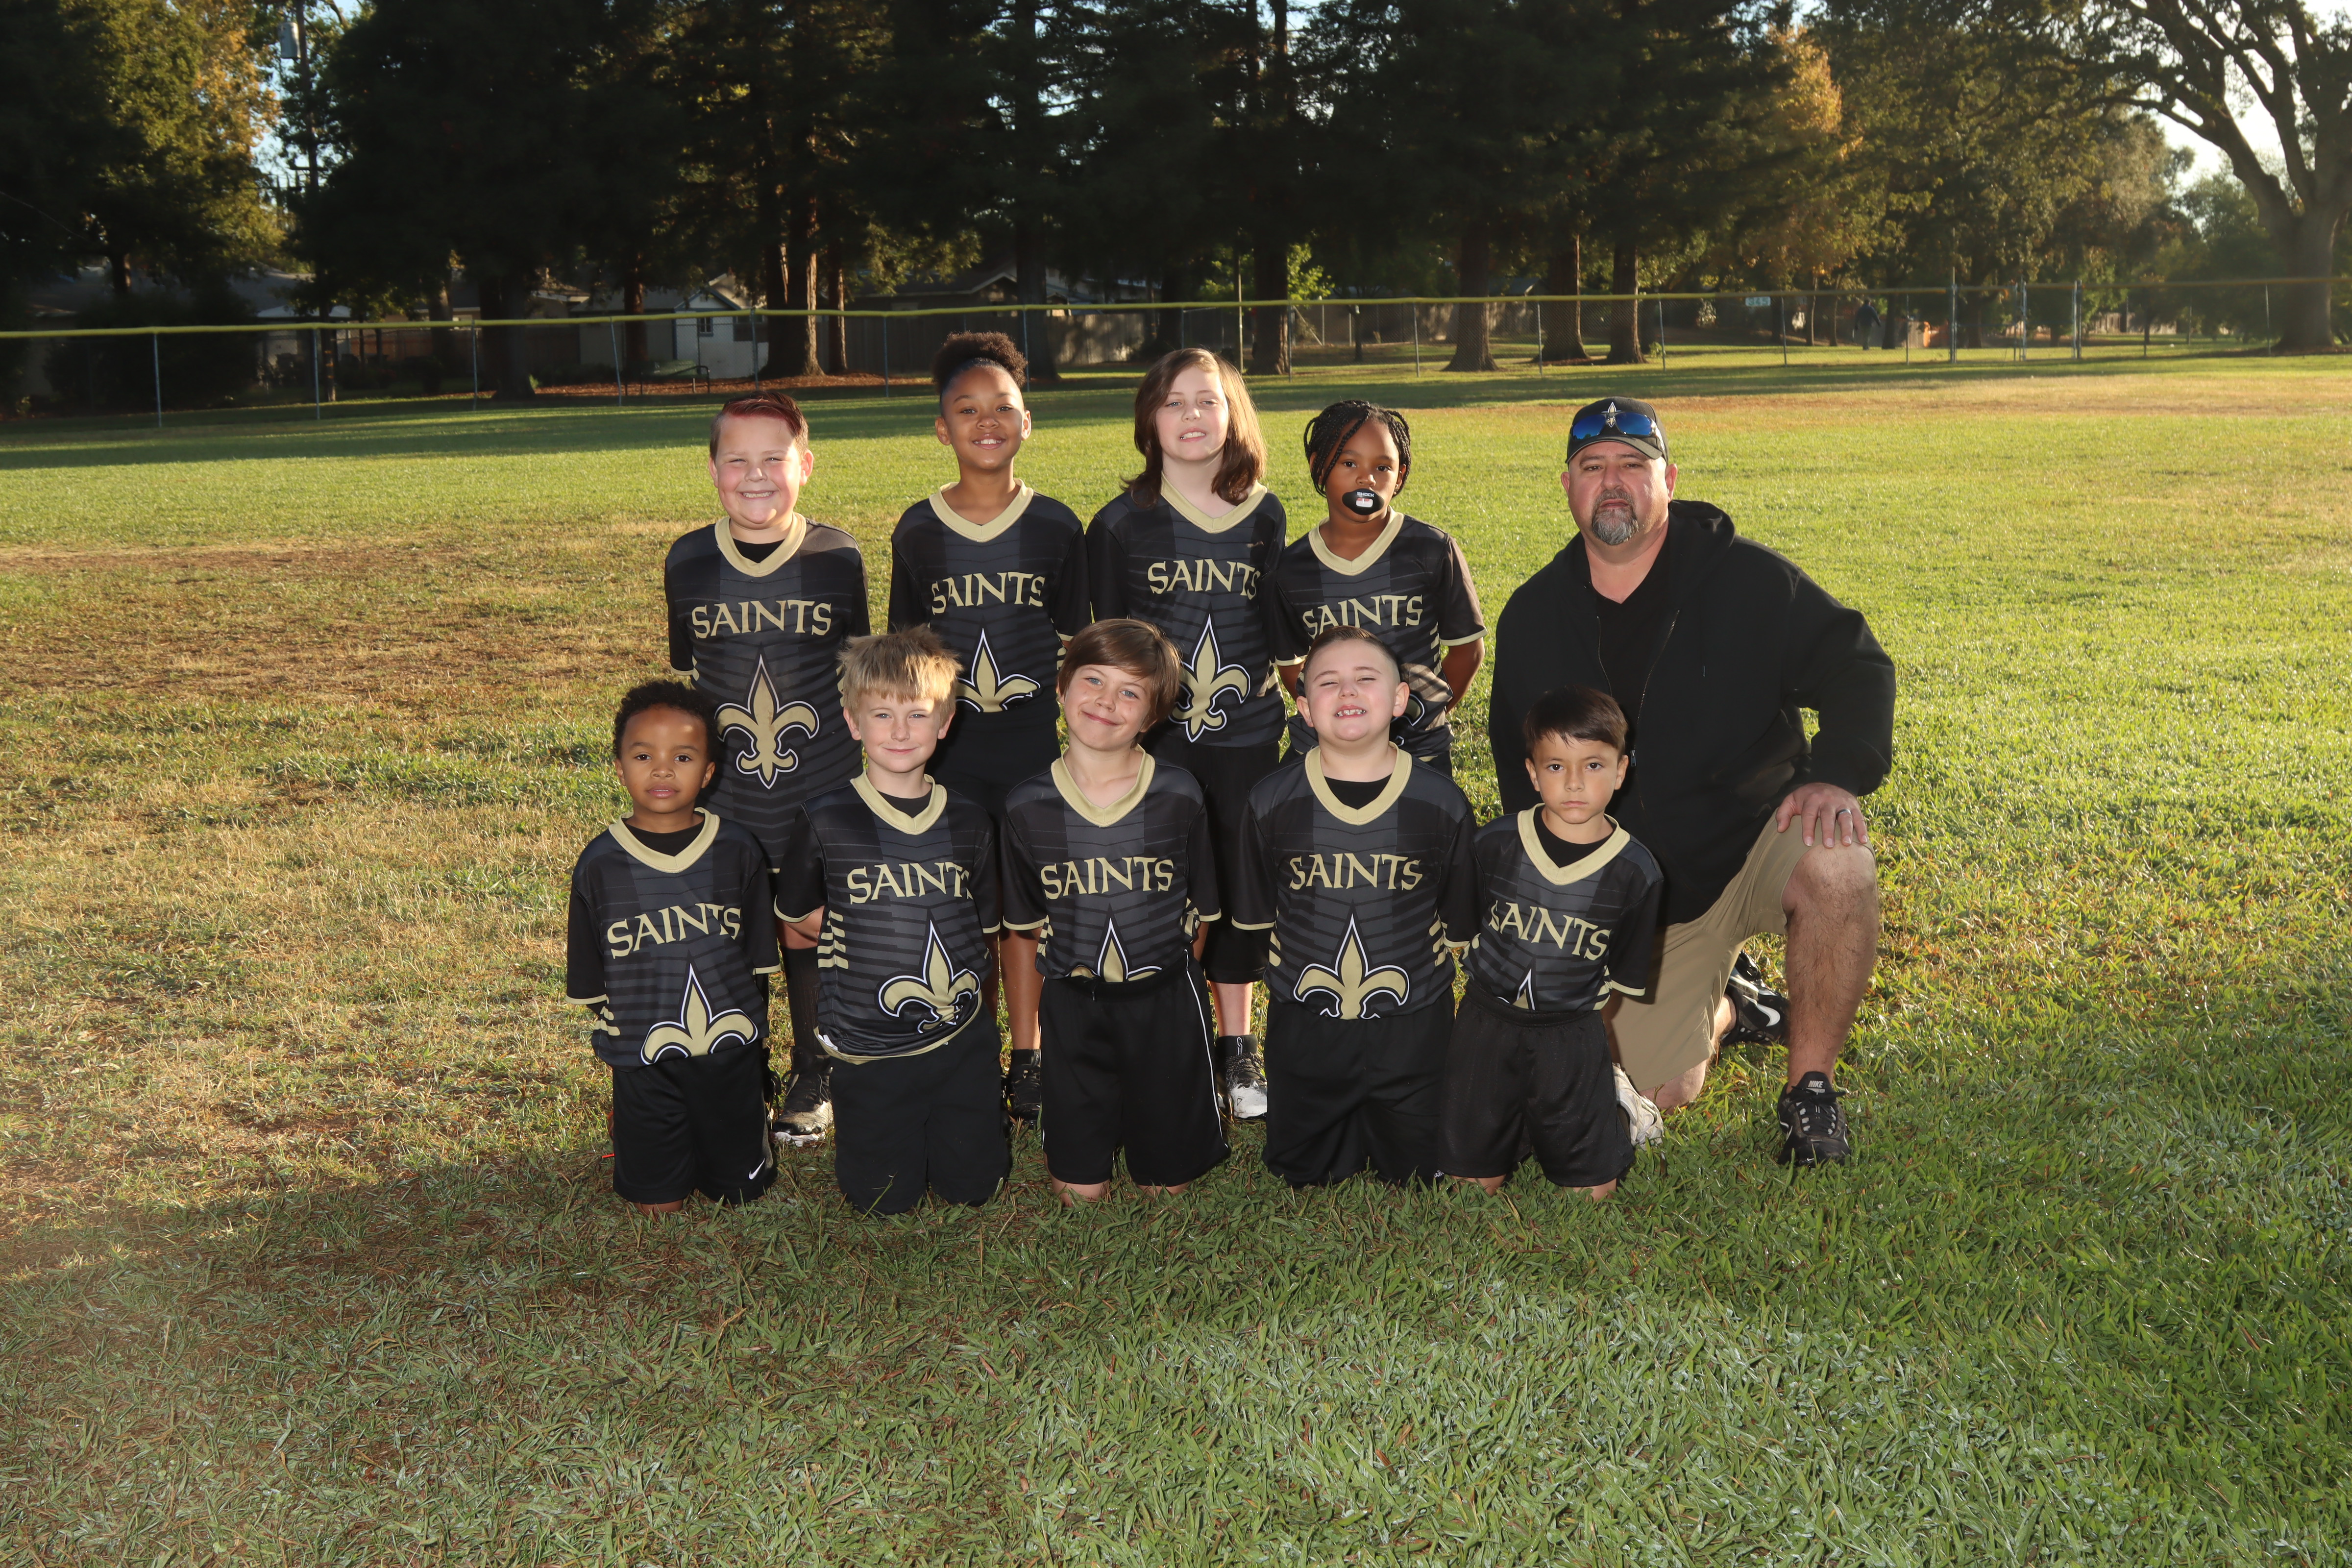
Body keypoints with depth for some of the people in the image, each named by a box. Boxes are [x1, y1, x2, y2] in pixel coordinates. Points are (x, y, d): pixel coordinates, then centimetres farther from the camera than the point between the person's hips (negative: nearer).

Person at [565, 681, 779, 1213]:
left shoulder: (738, 852, -3)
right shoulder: (600, 864, -5)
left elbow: (759, 958, 7)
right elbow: (589, 977, 4)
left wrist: (752, 1035, 8)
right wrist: (614, 1031, 3)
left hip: (731, 1054, 1)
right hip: (644, 1063, -1)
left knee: (741, 1191, 9)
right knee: (659, 1206, 5)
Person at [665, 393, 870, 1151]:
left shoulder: (837, 558, -3)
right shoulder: (687, 564, 0)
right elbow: (683, 681, 10)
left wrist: (870, 769, 8)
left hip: (820, 796, -1)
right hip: (722, 797, 1)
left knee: (809, 929, 6)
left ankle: (814, 1078, 24)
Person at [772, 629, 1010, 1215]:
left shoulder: (969, 823, 0)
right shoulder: (824, 821, -9)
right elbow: (795, 912, 5)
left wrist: (969, 982, 1)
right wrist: (872, 945, 0)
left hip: (961, 1041, 2)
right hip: (869, 1048, -2)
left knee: (972, 1187, 10)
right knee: (884, 1200, 5)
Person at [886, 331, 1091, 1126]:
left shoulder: (1057, 527, 0)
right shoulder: (917, 532, 1)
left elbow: (1074, 643, 6)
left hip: (1035, 739, 0)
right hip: (950, 741, 1)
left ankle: (1027, 1060, 16)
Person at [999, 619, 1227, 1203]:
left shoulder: (1179, 797, -9)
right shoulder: (1028, 806, -7)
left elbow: (1200, 913, 3)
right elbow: (1022, 928, 5)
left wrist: (1165, 985, 4)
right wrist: (1032, 1022, 7)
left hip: (1165, 1003, 0)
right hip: (1071, 1005, 1)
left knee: (1168, 1183, 9)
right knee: (1079, 1190, 6)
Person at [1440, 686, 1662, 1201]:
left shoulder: (1635, 872, -9)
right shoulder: (1495, 843, -8)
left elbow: (1622, 978, 3)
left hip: (1572, 1034, -1)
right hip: (1488, 1022, 1)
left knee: (1594, 1190, 0)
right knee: (1474, 1179, 0)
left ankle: (1607, 1094, 27)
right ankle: (1515, 1114, 28)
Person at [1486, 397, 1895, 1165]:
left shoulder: (1745, 577, -8)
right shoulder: (1532, 618, 2)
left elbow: (1858, 667, -9)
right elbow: (1517, 767, 13)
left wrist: (1837, 774, -28)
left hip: (1754, 837, -2)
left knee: (1836, 868, -38)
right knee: (1660, 1093, -4)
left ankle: (1810, 1087, -16)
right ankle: (1723, 1002, 33)